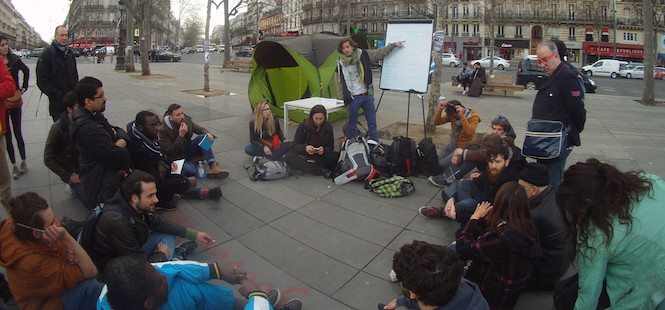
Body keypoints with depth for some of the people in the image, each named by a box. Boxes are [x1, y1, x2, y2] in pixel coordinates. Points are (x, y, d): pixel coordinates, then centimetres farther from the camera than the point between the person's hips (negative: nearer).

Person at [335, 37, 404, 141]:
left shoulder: (363, 55, 0)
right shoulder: (340, 63, -5)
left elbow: (380, 53, 11)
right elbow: (338, 82, 1)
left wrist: (394, 45, 13)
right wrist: (344, 97, -2)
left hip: (368, 95, 3)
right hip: (354, 98, -2)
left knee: (372, 122, 9)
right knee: (352, 123, 7)